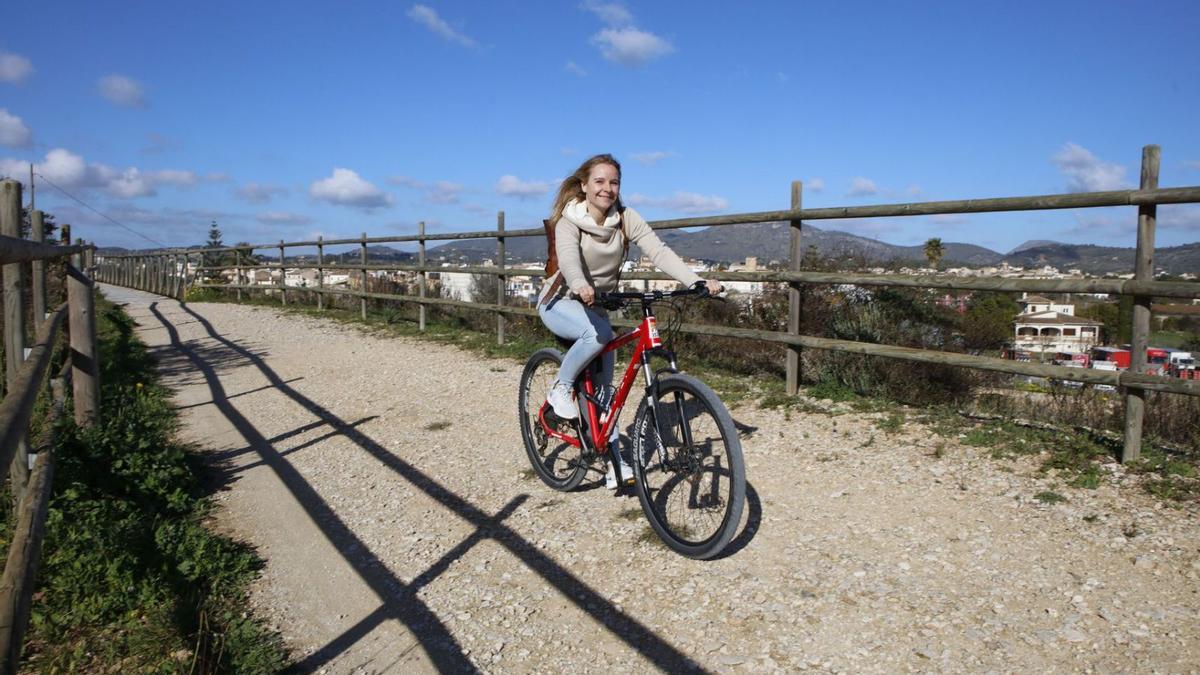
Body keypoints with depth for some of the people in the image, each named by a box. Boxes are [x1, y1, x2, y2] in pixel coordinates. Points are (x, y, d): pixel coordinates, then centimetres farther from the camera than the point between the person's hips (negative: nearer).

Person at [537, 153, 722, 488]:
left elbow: (659, 251, -21)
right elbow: (568, 258, -38)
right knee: (598, 334, -36)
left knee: (603, 384, 2)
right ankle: (560, 388, -11)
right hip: (559, 302, -4)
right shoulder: (569, 220, -18)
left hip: (595, 305, 4)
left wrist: (697, 281, -37)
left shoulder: (626, 218, -9)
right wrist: (581, 287, -61)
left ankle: (616, 461, 10)